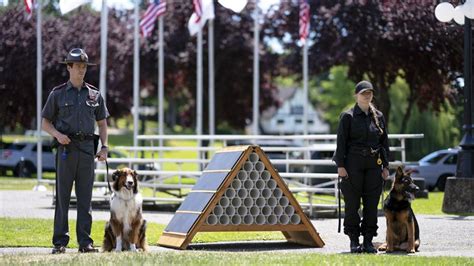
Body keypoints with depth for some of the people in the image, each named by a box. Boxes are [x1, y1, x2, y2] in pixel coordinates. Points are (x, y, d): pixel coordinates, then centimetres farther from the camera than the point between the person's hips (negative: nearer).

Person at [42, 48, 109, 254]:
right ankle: (60, 242, 0)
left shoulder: (94, 94, 11)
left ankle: (85, 242, 5)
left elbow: (102, 123, 15)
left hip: (87, 148, 2)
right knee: (62, 196, -2)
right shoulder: (57, 94, 4)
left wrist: (104, 147, 3)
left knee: (85, 197, 2)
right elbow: (45, 123, 6)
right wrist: (57, 134, -13)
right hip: (66, 149, -2)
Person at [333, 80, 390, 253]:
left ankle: (368, 241, 10)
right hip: (353, 163, -4)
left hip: (374, 164, 4)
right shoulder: (348, 116, -1)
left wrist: (385, 165, 8)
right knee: (352, 203, -1)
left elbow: (384, 142, 14)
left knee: (372, 203, 3)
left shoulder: (378, 116, 11)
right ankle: (354, 241, 6)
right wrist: (340, 165, -10)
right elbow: (341, 142, -4)